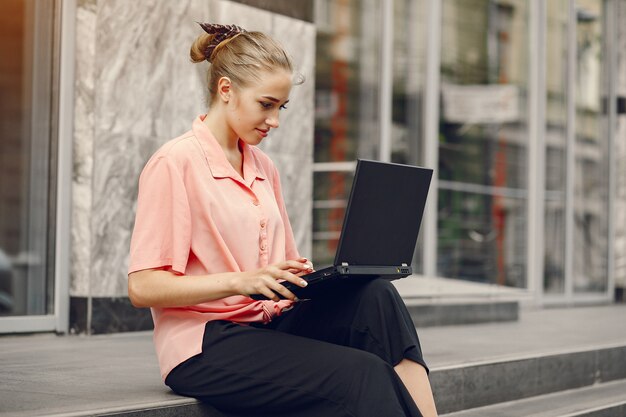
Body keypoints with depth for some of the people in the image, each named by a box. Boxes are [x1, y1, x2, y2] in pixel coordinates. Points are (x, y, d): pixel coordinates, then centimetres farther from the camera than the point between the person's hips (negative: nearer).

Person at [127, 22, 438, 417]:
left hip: (269, 324, 7)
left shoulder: (264, 168, 15)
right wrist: (240, 282, -25)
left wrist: (307, 275, -2)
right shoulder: (175, 163, -7)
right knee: (363, 374, -26)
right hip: (205, 346, -7)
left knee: (375, 296, -21)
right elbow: (142, 287, -13)